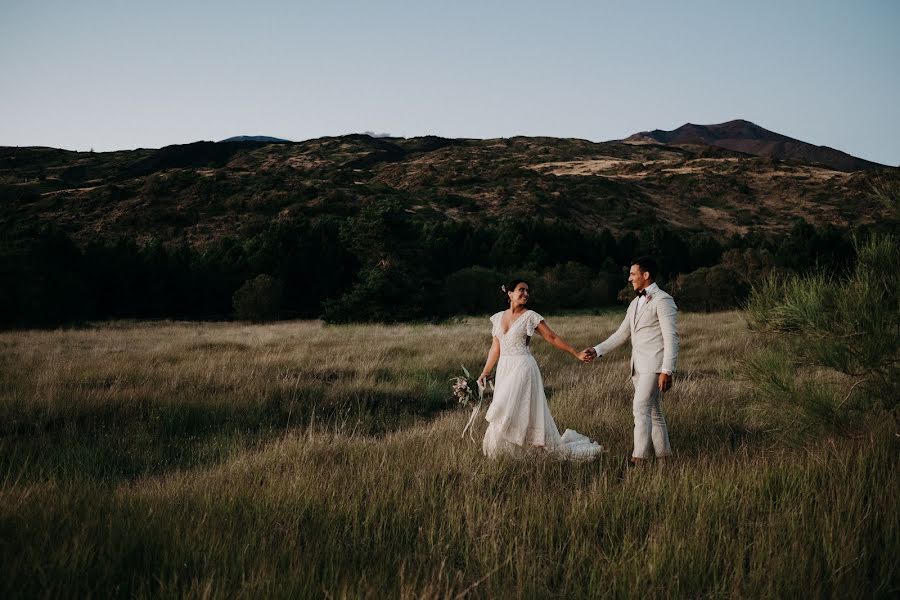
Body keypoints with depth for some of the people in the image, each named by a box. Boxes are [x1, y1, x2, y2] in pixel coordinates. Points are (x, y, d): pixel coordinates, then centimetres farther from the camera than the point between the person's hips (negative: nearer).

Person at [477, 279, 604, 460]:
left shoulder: (530, 317, -4)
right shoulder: (498, 318, 9)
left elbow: (552, 338, -3)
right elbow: (495, 348, 14)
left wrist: (576, 354, -7)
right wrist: (485, 372, 12)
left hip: (523, 369, -5)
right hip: (504, 370, 6)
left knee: (508, 410, -12)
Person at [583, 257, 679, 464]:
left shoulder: (662, 301, -9)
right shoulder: (635, 303, 18)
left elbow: (671, 339, -14)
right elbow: (621, 334, 22)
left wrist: (667, 371, -21)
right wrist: (597, 351, 13)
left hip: (654, 366, -9)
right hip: (638, 367, 9)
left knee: (641, 408, -16)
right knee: (653, 412, 12)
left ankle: (639, 458, -19)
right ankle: (663, 454, 18)